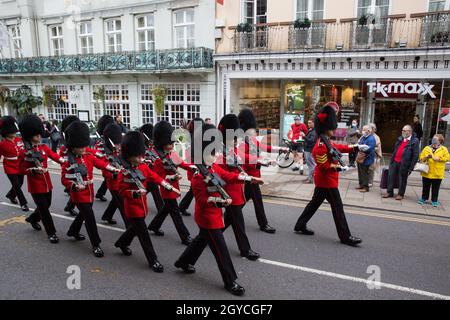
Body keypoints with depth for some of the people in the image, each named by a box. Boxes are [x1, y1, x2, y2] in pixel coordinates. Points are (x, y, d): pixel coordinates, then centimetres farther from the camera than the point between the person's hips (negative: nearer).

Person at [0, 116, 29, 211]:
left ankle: (11, 195, 46)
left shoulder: (19, 140, 0)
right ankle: (23, 203, 7)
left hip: (20, 167, 5)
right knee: (16, 186, -3)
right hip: (10, 169, -5)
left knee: (20, 184, 18)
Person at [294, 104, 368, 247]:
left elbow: (338, 147, 20)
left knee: (315, 202, 17)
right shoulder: (321, 145, -22)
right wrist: (339, 168, -17)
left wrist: (356, 147, 16)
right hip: (327, 180, -10)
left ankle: (300, 226, 24)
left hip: (323, 180, 10)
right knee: (337, 207, -3)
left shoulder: (326, 141, 9)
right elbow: (323, 166, -23)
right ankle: (345, 237, 5)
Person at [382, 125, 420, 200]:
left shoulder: (414, 141, -9)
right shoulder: (400, 139, 11)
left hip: (404, 164, -6)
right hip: (395, 161, 6)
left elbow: (415, 155, -11)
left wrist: (411, 167, -13)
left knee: (402, 179, 6)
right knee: (391, 176, 7)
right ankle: (389, 192, 18)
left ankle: (400, 194, 19)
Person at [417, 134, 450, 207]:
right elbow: (421, 157, 6)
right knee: (425, 187, 10)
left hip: (437, 173, -2)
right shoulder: (426, 148, 8)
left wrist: (438, 159, -16)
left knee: (435, 188, 6)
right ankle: (424, 198, 23)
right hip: (427, 172, 2)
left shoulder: (444, 149, 2)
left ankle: (434, 201, 17)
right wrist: (426, 157, -13)